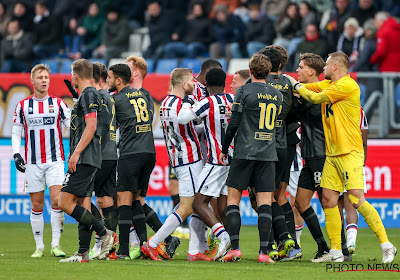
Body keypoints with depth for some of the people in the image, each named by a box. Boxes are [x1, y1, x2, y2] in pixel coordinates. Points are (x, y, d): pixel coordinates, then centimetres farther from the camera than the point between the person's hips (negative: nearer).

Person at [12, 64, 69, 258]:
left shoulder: (58, 103, 4)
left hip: (55, 161, -1)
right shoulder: (22, 106, 5)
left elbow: (72, 127, 4)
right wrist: (16, 154, -2)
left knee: (57, 201, -13)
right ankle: (39, 247, 11)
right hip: (33, 162, 1)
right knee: (36, 205, 2)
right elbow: (16, 133, 10)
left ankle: (56, 245, -7)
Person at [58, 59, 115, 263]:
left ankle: (105, 234, -12)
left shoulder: (88, 95, -10)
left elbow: (91, 126, -20)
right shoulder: (89, 95, 20)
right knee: (82, 205, 8)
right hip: (88, 160, 10)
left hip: (84, 160, -10)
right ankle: (83, 253, 7)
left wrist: (76, 153, -21)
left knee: (65, 202, -13)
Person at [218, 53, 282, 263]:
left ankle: (234, 248, -5)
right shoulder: (277, 95, 10)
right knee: (265, 202, 0)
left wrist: (224, 149, 4)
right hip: (268, 154, 4)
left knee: (233, 199, 4)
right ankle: (264, 252, -7)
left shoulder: (244, 91, -5)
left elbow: (234, 124, -6)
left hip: (245, 152, -4)